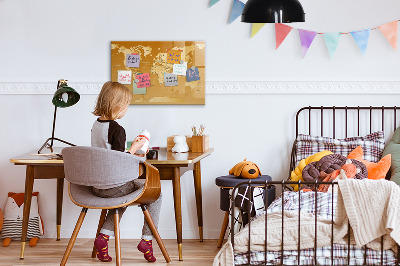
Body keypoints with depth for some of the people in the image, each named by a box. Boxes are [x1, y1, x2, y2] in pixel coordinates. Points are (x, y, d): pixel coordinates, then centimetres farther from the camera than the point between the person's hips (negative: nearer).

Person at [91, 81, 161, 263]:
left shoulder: (96, 125, 6)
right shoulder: (117, 130, -20)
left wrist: (131, 154, 19)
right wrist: (134, 148, -9)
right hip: (114, 186, -8)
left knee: (123, 196, 36)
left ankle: (104, 236, 18)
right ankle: (146, 240, 9)